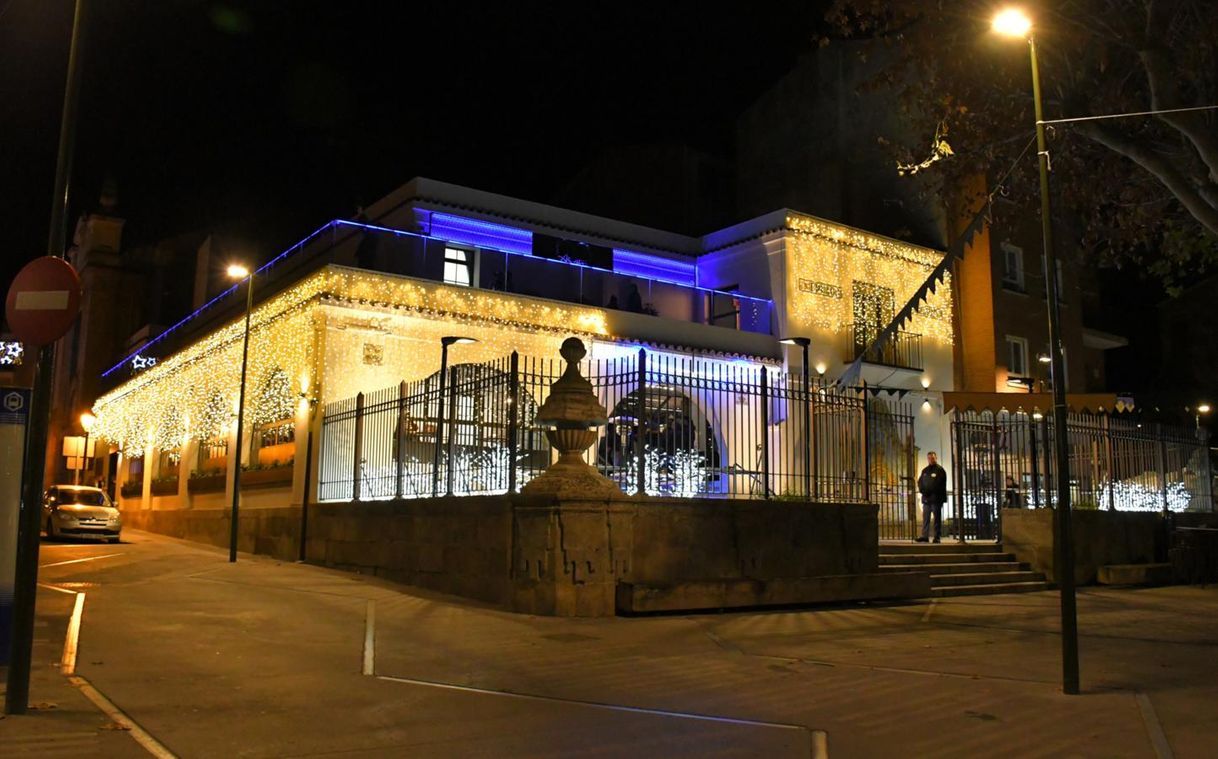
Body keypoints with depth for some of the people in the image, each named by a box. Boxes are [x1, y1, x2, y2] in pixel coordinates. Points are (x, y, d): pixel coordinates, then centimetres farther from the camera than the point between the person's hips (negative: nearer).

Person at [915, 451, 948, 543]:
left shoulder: (940, 470, -1)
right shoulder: (924, 471, 18)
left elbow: (940, 484, -10)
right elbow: (920, 482, 16)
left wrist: (929, 491, -15)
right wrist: (922, 490, -4)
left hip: (936, 498, -6)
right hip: (926, 498, 6)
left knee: (937, 518, -1)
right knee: (925, 518, 3)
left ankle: (937, 537, 1)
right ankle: (925, 536, 4)